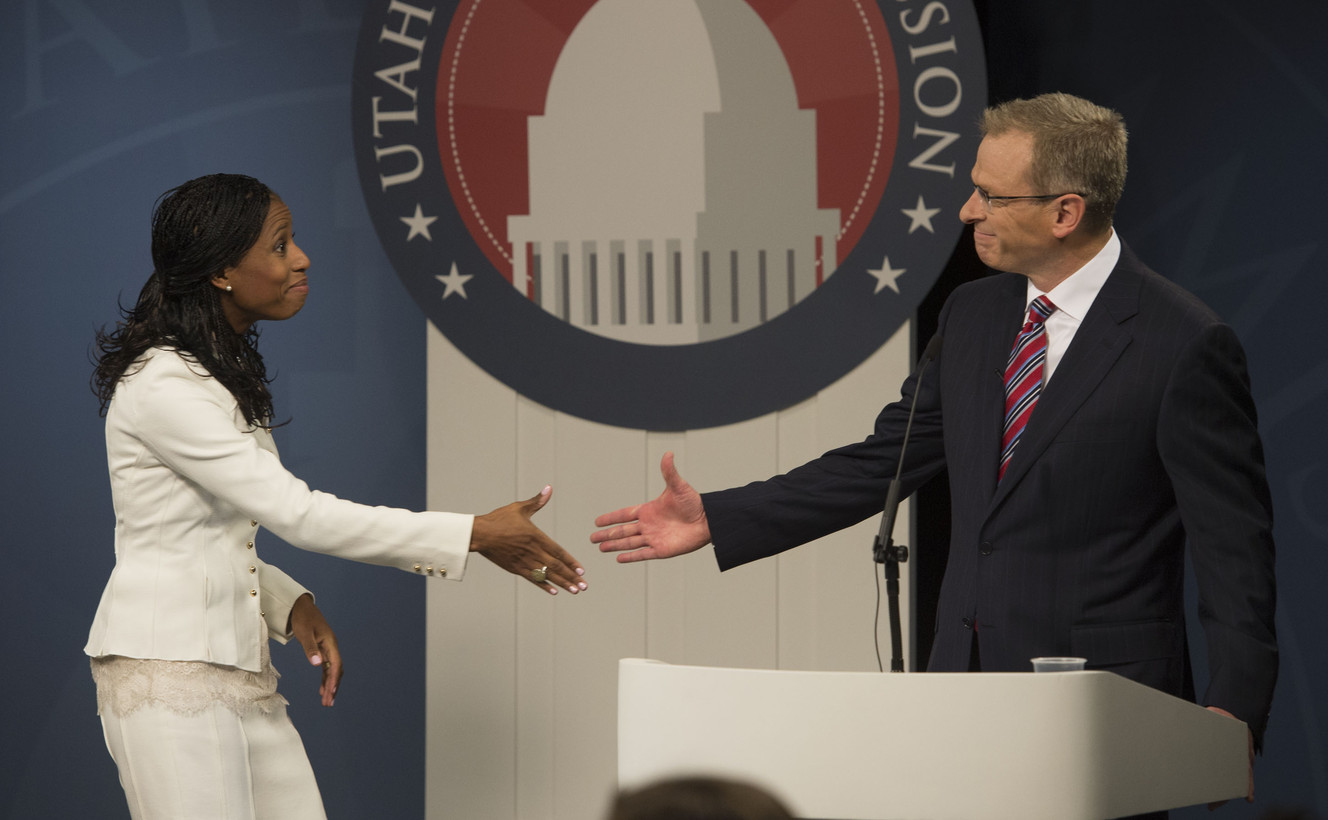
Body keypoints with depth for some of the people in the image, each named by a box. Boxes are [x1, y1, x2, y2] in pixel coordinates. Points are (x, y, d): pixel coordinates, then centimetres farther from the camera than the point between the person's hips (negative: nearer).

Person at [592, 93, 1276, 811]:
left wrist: (1231, 715, -20)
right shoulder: (973, 313, 11)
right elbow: (883, 461, 16)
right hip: (964, 681, 6)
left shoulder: (1185, 344, -11)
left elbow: (1233, 543, -11)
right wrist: (717, 520, 10)